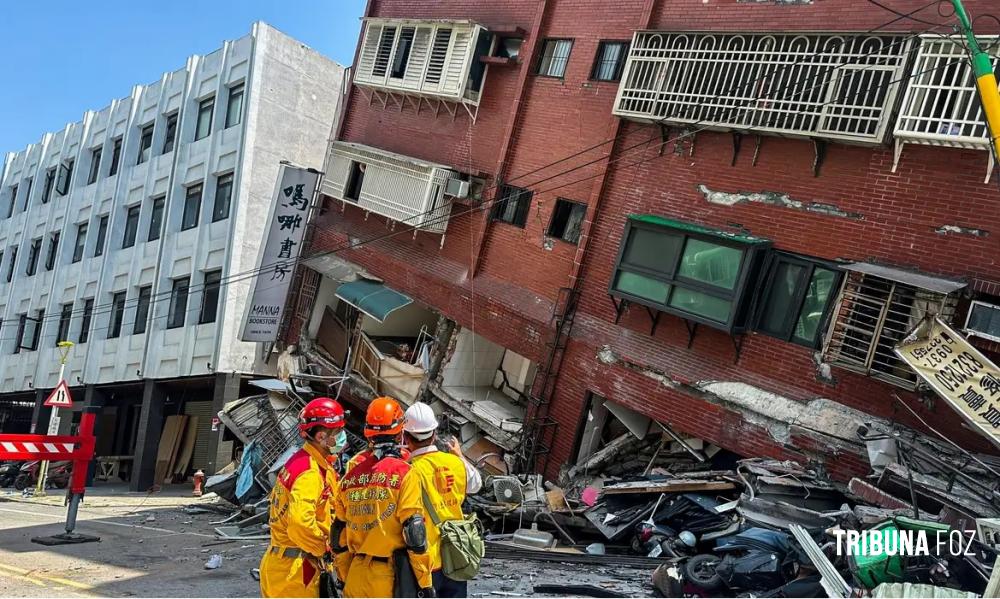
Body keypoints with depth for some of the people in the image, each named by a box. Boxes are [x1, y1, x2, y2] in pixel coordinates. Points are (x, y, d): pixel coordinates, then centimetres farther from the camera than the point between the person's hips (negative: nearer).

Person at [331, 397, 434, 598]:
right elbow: (415, 533, -13)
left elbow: (339, 534, 11)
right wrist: (425, 582, -6)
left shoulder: (351, 476, 5)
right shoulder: (403, 473, -11)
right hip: (393, 578, -5)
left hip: (357, 579, 5)